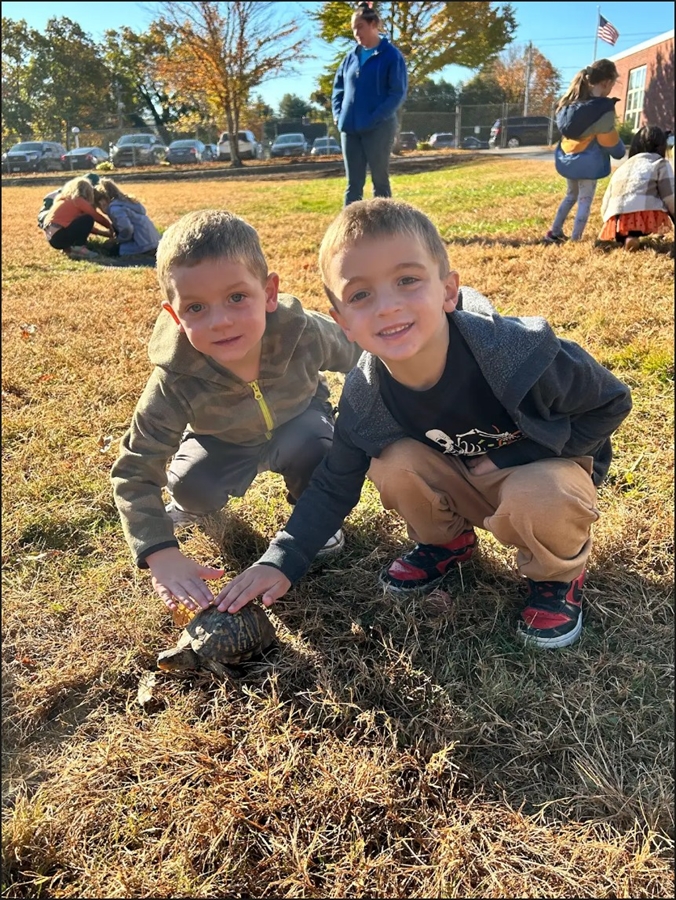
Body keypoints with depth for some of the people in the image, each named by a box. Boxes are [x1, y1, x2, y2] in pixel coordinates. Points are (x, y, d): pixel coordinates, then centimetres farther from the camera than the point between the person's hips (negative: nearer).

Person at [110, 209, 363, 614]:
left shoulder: (303, 333, -36)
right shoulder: (176, 381, -36)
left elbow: (361, 356, -13)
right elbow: (135, 471, -30)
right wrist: (161, 554, -40)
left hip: (295, 424, 1)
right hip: (225, 441, 0)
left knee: (312, 444, -31)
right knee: (191, 485, -27)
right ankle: (194, 507, 13)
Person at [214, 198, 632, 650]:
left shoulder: (518, 355, -34)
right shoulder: (364, 397, -21)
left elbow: (610, 403, -17)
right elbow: (334, 486, -7)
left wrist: (511, 457, -23)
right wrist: (281, 561, -16)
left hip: (544, 468, -3)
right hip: (461, 481, 4)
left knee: (535, 499, -36)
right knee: (395, 460, -24)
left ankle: (559, 575, 0)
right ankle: (447, 541, 7)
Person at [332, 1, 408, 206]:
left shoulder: (391, 55, -2)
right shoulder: (351, 56, 14)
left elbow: (398, 93, -8)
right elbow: (338, 87, 21)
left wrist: (374, 118, -16)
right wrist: (338, 113, 4)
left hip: (379, 128, -5)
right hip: (350, 128, 5)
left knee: (380, 181, 1)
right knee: (353, 183, 6)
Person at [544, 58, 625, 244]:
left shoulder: (572, 100, 5)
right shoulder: (603, 109, -15)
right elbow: (608, 140, -8)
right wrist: (620, 151, 10)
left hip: (566, 157, 7)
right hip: (588, 161, -7)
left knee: (571, 195, 23)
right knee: (585, 201, 1)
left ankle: (554, 233, 23)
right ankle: (574, 241, 0)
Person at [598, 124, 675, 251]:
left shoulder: (621, 168, 30)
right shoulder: (660, 163, 14)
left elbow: (605, 206, 26)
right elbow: (670, 198, 7)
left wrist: (612, 226, 38)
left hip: (616, 222, 7)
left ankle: (623, 238, 4)